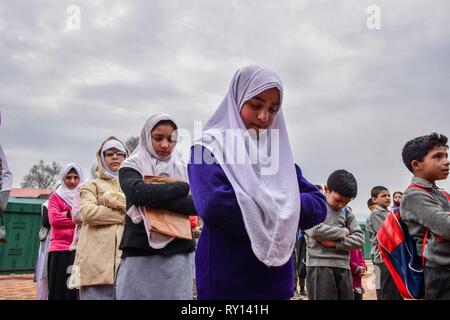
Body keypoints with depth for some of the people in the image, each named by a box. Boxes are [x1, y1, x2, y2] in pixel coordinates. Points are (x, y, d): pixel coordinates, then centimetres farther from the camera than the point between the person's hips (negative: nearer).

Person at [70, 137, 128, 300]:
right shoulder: (93, 185, 16)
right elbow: (88, 211, -4)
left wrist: (114, 199, -2)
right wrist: (125, 215, -3)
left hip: (127, 256, 2)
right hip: (98, 257, -2)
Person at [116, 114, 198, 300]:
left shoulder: (182, 169, 12)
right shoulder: (131, 167, 4)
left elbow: (196, 205, -2)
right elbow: (140, 192, -17)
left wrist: (157, 197, -14)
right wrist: (183, 187, -9)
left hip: (178, 256, 2)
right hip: (140, 256, -2)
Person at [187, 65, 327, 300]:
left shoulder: (279, 155, 9)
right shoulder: (210, 147, -7)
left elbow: (319, 205, 3)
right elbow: (215, 205, -24)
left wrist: (284, 206, -16)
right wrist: (281, 210, -12)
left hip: (276, 282, 6)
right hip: (225, 283, -5)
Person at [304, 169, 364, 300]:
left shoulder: (347, 212, 15)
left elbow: (359, 239, 6)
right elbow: (315, 230, -17)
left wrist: (336, 243, -10)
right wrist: (343, 232, -3)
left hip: (343, 267, 5)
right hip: (319, 266, -5)